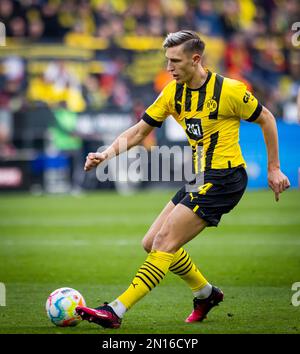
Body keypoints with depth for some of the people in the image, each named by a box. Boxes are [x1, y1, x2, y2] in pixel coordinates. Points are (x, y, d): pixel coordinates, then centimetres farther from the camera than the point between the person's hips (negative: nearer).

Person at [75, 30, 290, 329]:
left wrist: (273, 169, 3)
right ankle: (206, 293, 27)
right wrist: (106, 154, -7)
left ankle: (116, 311, -18)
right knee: (152, 244, 7)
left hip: (223, 178, -8)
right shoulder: (173, 92, 5)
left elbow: (266, 119, 1)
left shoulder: (229, 90, -13)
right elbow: (139, 130, 8)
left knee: (164, 243, -16)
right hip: (199, 180, 8)